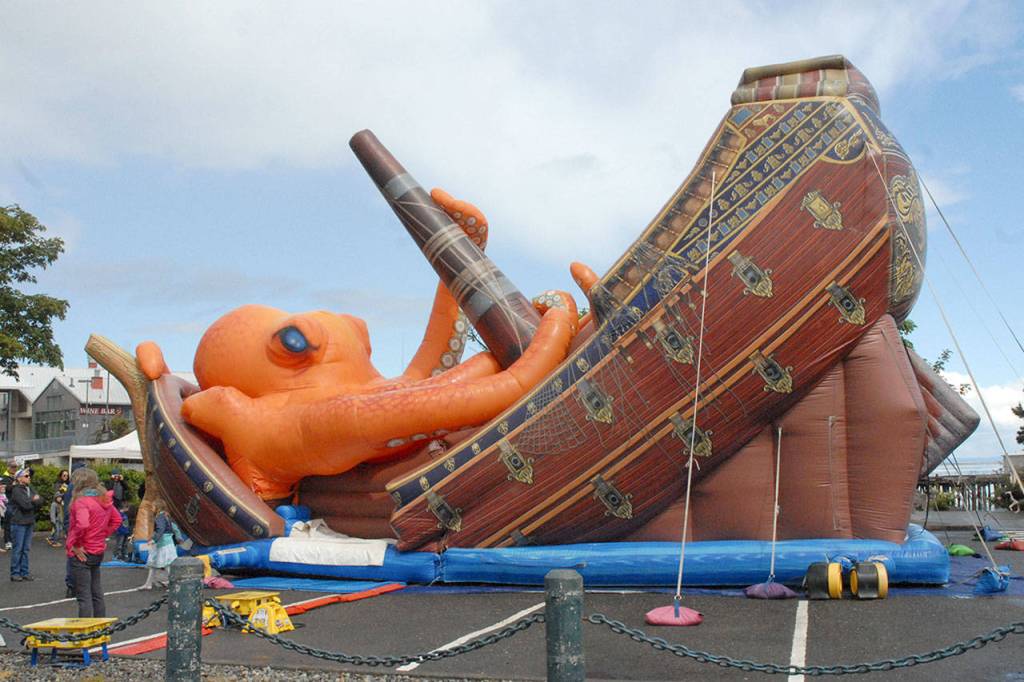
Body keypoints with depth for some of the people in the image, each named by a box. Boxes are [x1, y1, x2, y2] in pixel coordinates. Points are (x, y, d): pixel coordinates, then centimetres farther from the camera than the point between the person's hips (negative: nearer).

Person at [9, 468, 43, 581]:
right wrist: (35, 501, -3)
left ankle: (24, 572, 14)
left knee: (26, 549, 9)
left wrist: (32, 501, -13)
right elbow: (25, 504, -20)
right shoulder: (16, 490, -10)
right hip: (19, 523, -6)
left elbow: (41, 501, 5)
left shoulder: (30, 488, 12)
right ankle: (15, 573, 6)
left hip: (29, 522, 7)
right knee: (18, 549, -1)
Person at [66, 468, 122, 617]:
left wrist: (74, 544, -19)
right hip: (98, 552, 8)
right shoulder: (104, 500, 6)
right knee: (97, 594, 16)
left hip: (82, 554, -8)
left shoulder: (81, 501, -18)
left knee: (84, 596, -3)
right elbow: (117, 520, 17)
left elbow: (82, 525, -31)